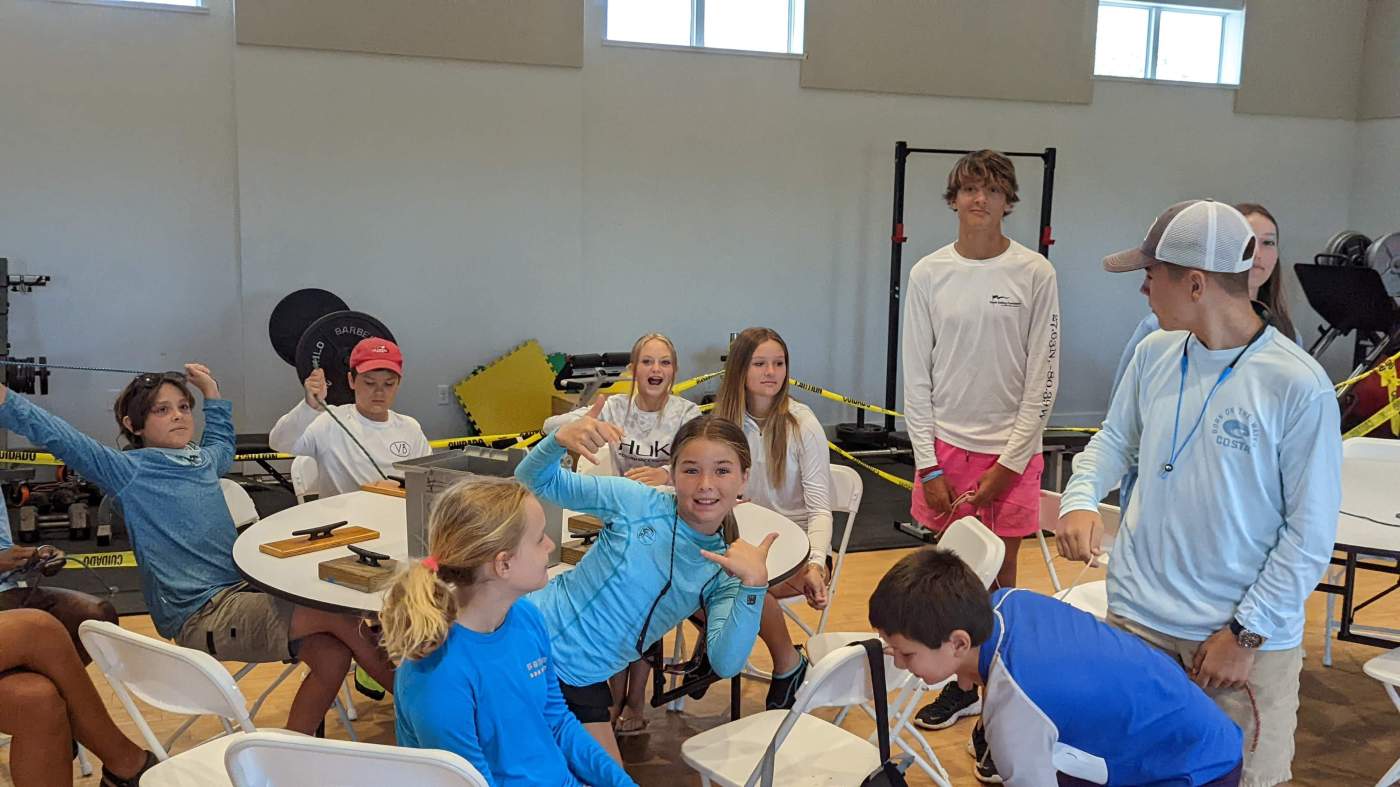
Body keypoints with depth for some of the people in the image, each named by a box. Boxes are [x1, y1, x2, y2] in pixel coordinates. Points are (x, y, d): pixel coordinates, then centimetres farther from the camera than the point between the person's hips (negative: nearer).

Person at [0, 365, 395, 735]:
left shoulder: (205, 459, 16)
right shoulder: (129, 470, -3)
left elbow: (223, 440, 41)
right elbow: (58, 436, -13)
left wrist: (210, 389, 36)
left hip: (241, 593, 7)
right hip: (200, 615, -7)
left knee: (332, 655, -15)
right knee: (341, 615, -18)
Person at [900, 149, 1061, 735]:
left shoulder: (1034, 274, -5)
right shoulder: (928, 274, 0)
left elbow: (1043, 377, -4)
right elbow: (915, 374, 2)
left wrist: (1007, 464, -8)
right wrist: (929, 465, -3)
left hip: (1011, 450, -2)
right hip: (945, 445, 2)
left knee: (1000, 576, 6)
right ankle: (961, 685, 28)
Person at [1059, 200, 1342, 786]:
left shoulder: (1300, 387, -16)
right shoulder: (1155, 352, -2)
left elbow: (1311, 535, -11)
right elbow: (1115, 439, 13)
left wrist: (1247, 633, -11)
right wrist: (1080, 499, -7)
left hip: (1247, 635, -4)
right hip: (1136, 615, 4)